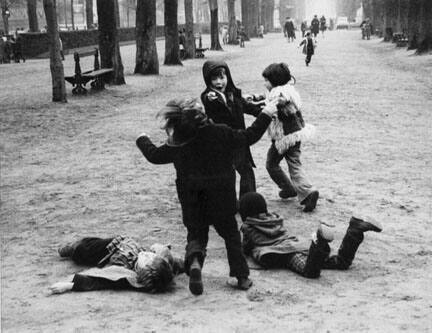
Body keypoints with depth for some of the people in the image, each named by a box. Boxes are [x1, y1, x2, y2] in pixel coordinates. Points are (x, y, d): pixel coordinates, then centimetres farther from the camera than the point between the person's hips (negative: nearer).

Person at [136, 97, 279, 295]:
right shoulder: (220, 133, -10)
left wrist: (142, 140, 31)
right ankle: (242, 277, 15)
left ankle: (194, 261, -20)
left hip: (191, 201, 0)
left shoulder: (176, 145, -6)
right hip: (222, 198, 0)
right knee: (230, 233, 15)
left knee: (196, 234, 13)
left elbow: (154, 155, 11)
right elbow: (249, 136, -1)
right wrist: (265, 115, 12)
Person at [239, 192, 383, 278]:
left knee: (310, 272, -36)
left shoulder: (247, 227, 12)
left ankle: (320, 239, -53)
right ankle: (355, 229, -15)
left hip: (285, 255, -7)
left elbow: (246, 248, 18)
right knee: (341, 262, 1)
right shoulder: (275, 219, 31)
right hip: (300, 246, 7)